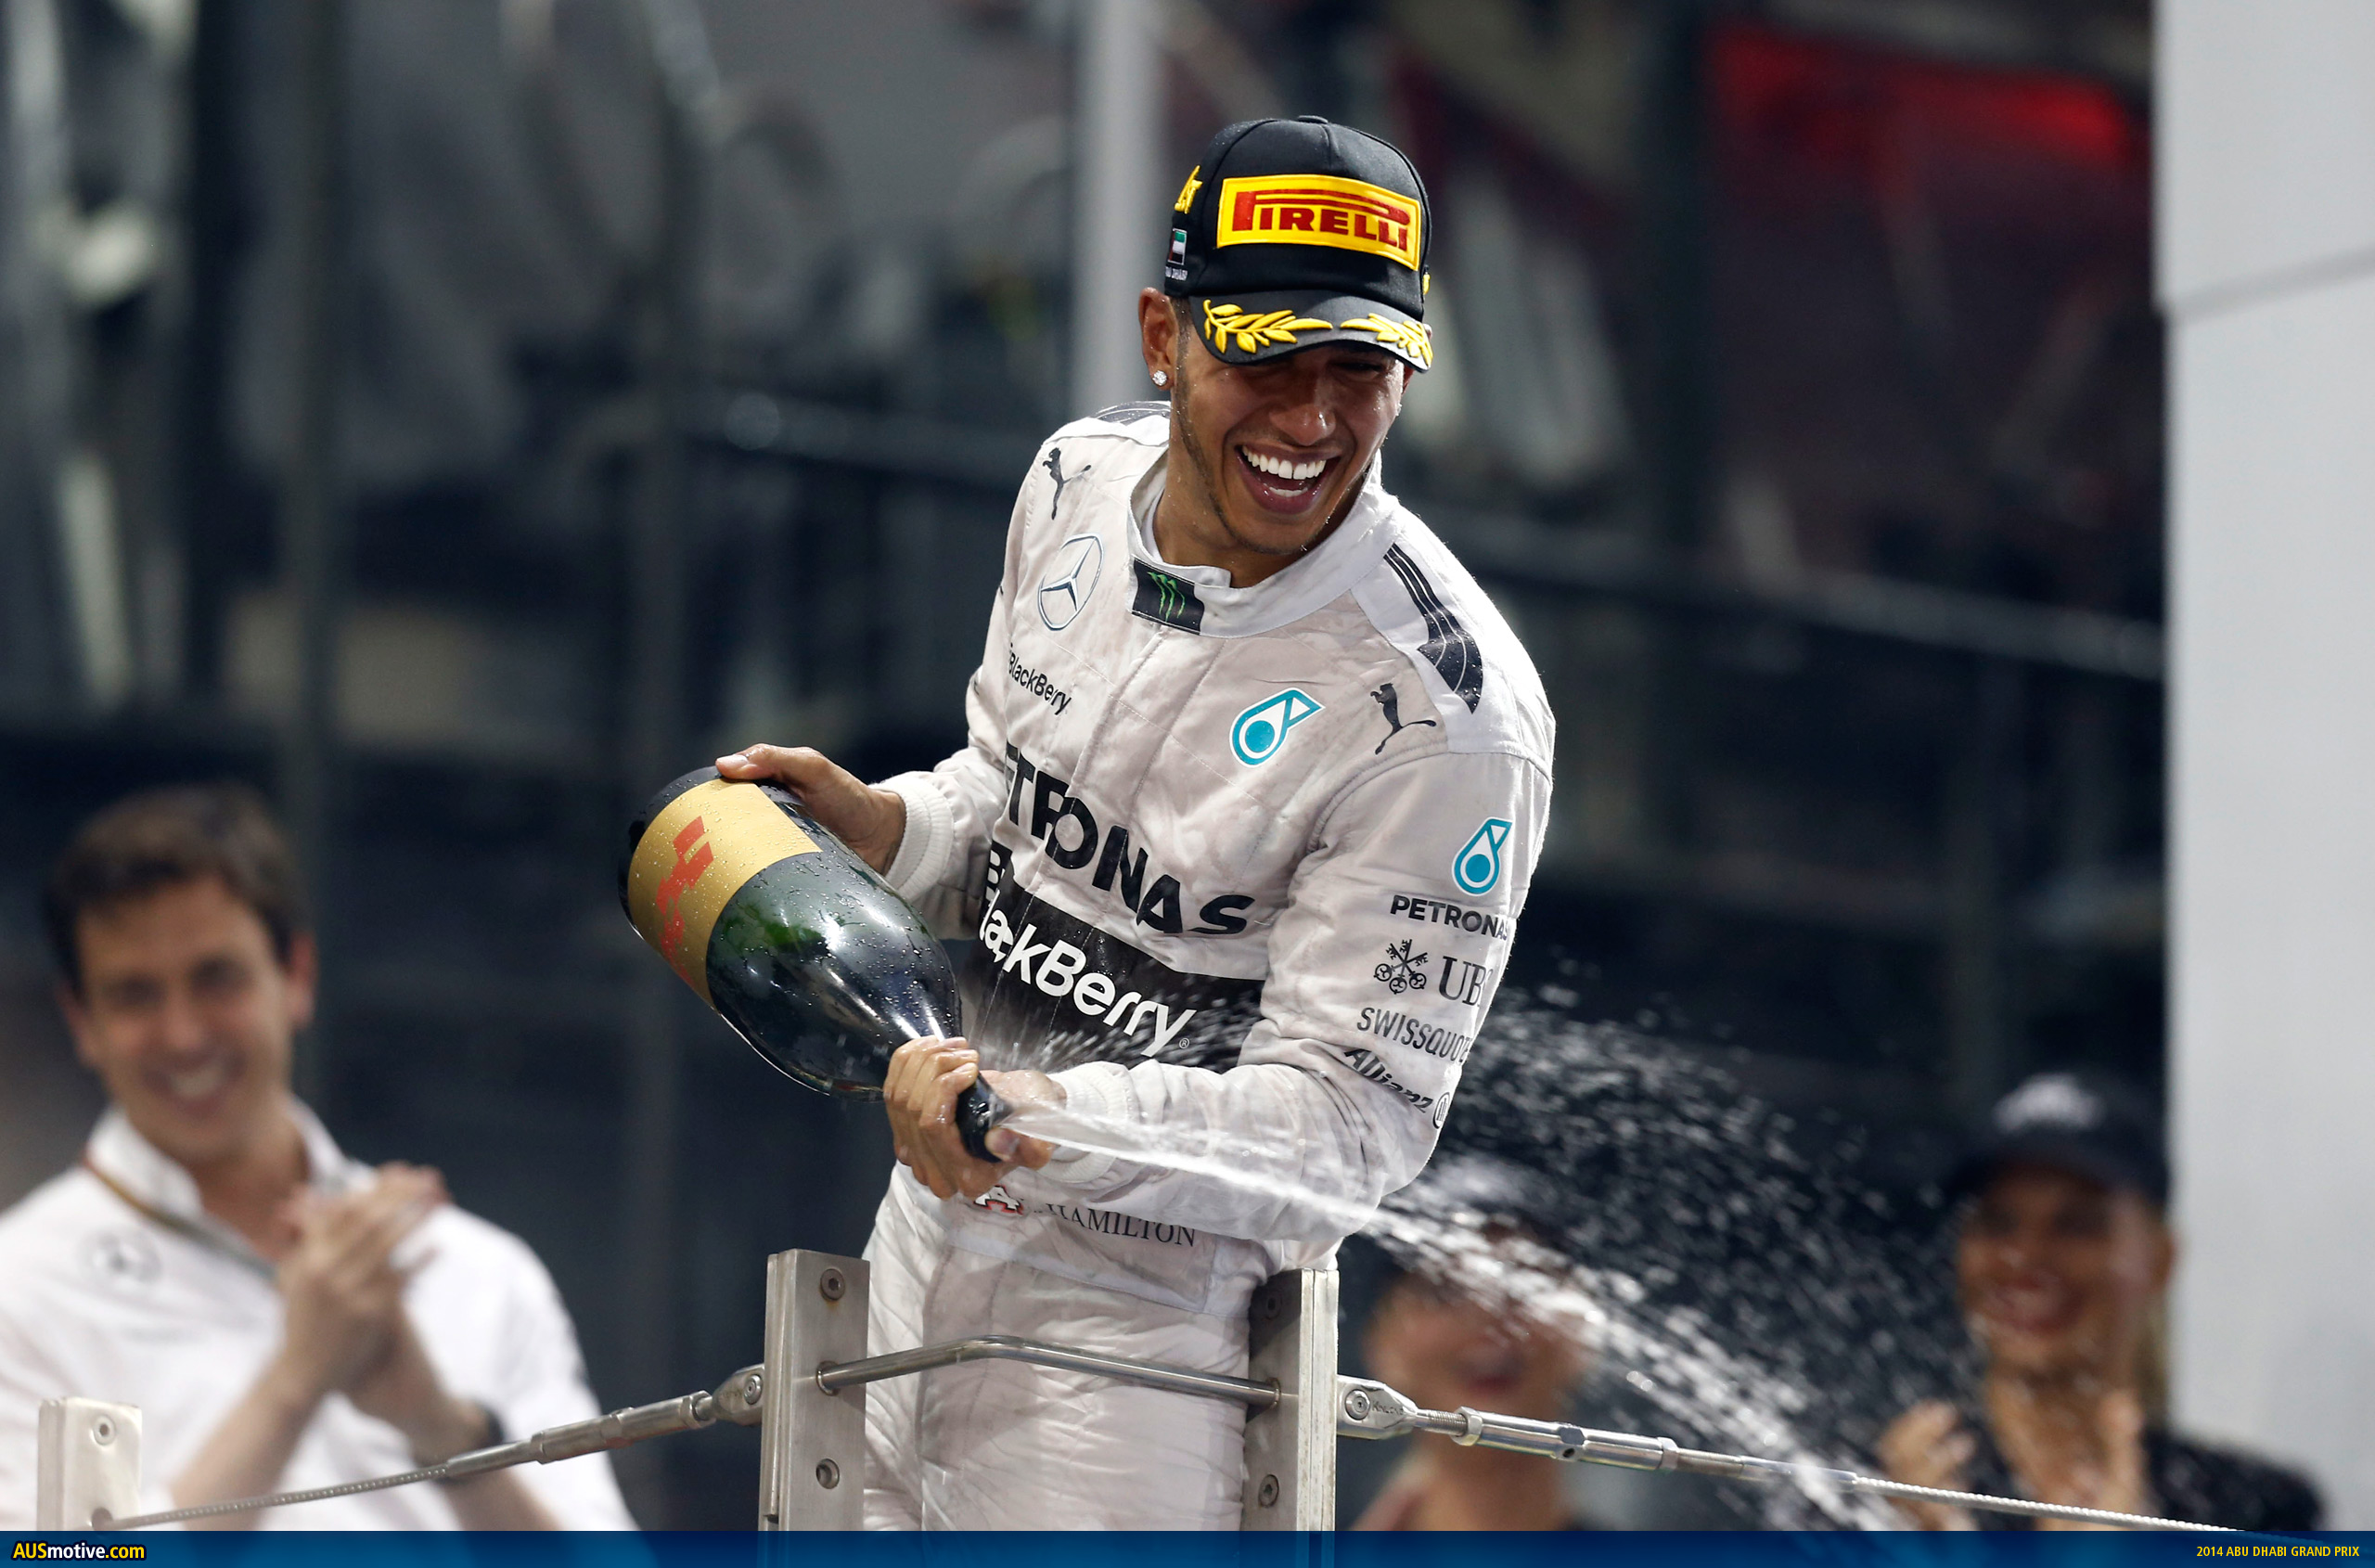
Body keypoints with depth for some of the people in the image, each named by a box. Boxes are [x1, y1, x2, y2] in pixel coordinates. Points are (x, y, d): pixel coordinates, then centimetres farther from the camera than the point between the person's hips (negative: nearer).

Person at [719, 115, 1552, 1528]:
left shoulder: (1446, 710, -23)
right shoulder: (1080, 483, -1)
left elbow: (1347, 1117, -23)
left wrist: (1048, 1119, -36)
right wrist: (884, 827, -5)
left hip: (1147, 1294, -7)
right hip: (929, 1222, 7)